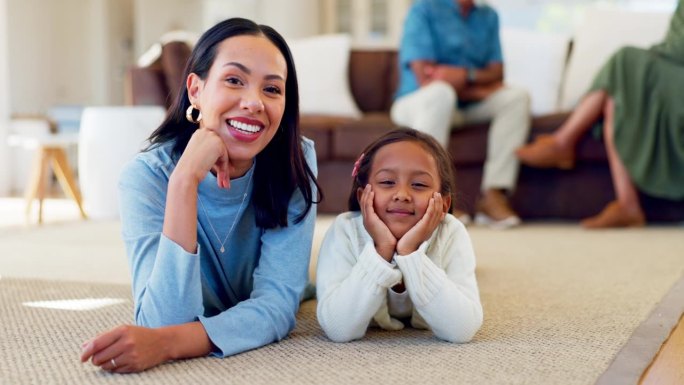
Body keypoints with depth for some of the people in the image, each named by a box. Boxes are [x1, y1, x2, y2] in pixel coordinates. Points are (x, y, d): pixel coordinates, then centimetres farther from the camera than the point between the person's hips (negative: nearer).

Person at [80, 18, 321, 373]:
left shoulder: (296, 162, -24)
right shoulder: (147, 177, -28)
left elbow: (278, 302, -30)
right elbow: (166, 322, -38)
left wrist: (166, 344, -48)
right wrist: (185, 180, -45)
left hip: (268, 347, 1)